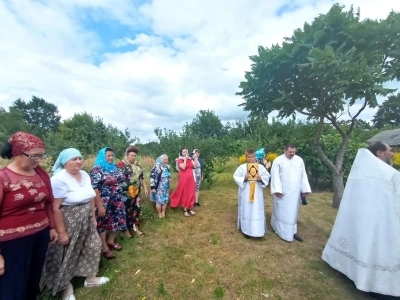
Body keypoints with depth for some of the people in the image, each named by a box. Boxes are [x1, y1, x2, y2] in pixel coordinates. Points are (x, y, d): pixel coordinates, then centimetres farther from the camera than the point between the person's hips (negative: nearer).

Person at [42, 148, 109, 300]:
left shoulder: (85, 175, 1)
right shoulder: (59, 179, -22)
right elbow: (55, 208, -22)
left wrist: (93, 218, 13)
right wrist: (61, 232, -19)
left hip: (86, 221, 7)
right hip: (68, 222, -7)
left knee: (93, 246, 17)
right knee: (67, 254, 12)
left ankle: (90, 278, 41)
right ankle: (66, 286, 38)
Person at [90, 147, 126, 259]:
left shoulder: (115, 168, 9)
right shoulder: (97, 169, -14)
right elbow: (94, 188, -19)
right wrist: (100, 206, -21)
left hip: (117, 201, 7)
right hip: (104, 203, -7)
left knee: (117, 221, 15)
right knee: (103, 223, 9)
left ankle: (111, 241, 38)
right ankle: (105, 248, 26)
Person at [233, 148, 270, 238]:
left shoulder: (260, 167, 0)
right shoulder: (241, 167, -5)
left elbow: (267, 176, 2)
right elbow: (236, 177, -4)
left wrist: (261, 178, -17)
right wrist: (244, 179, -19)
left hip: (257, 193, 1)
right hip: (245, 193, -1)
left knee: (258, 212, 8)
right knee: (246, 211, 9)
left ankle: (258, 230, 23)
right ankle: (246, 230, 25)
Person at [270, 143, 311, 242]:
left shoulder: (299, 160, 5)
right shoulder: (278, 160, -9)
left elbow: (303, 175, 9)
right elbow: (275, 176, -12)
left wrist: (305, 189, 5)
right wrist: (277, 190, -18)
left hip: (295, 192, 5)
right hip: (282, 191, -4)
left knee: (293, 211, 13)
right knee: (281, 211, 6)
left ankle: (293, 231, 23)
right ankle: (282, 231, 20)